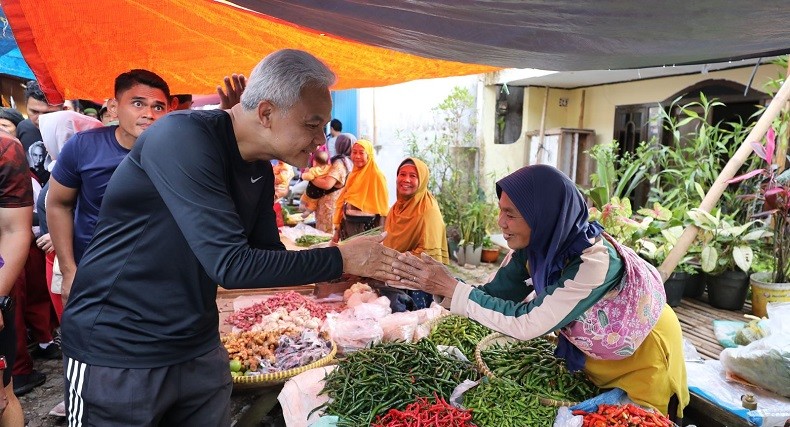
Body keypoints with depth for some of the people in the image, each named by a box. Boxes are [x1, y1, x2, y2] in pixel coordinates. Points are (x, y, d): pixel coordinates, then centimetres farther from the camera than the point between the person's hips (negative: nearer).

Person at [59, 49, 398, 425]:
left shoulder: (260, 171, 1)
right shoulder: (183, 137, -24)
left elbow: (269, 258, 5)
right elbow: (231, 265, -29)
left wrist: (364, 268, -4)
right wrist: (341, 259, -20)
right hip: (117, 351, -6)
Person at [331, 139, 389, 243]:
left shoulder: (376, 176, -11)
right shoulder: (353, 175, 11)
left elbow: (381, 208, -12)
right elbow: (343, 203, 14)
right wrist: (337, 230, 12)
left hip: (367, 229, -7)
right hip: (348, 227, 7)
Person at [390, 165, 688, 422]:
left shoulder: (595, 261, -39)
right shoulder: (534, 246, -18)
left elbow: (526, 323, -37)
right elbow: (494, 295, -16)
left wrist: (452, 289, -38)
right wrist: (436, 287, -31)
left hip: (641, 355, -5)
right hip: (591, 353, 6)